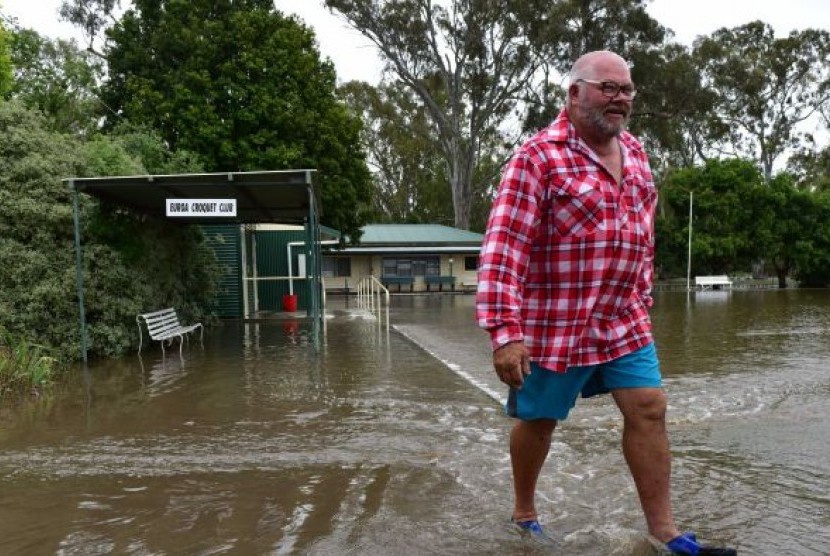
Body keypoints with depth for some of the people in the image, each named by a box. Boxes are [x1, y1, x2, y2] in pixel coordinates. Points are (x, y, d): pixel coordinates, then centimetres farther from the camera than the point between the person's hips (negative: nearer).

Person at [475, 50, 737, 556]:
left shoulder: (635, 152, 9)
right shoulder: (538, 157, -15)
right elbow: (503, 249, -22)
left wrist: (642, 298, 20)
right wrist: (505, 332, -27)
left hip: (624, 320, 7)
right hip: (554, 322, -6)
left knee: (649, 410, 5)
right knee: (540, 419, 9)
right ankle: (525, 512, 33)